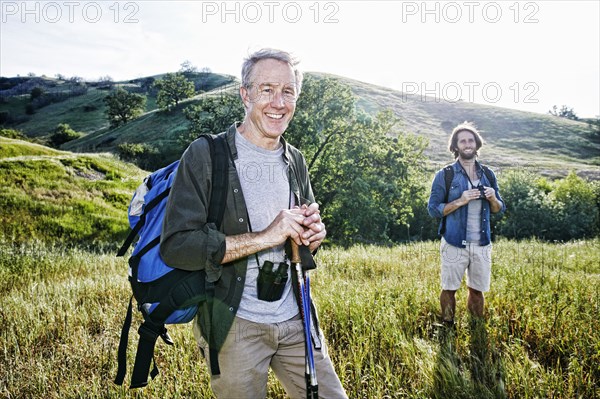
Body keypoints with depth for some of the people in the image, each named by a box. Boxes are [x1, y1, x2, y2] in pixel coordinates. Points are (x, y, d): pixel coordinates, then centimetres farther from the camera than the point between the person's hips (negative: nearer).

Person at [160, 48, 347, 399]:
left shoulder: (296, 162, 8)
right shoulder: (206, 155, -10)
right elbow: (176, 246, -19)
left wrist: (314, 235, -6)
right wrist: (265, 237, -23)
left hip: (295, 320, 5)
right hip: (234, 326, -5)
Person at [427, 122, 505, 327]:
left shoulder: (488, 174, 7)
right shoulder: (444, 175, -5)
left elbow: (499, 210, 12)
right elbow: (433, 209, -8)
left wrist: (493, 199, -11)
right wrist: (460, 201, -20)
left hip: (482, 244, 4)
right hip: (454, 244, -3)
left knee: (477, 289, 13)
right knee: (449, 289, 6)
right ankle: (448, 329, 23)